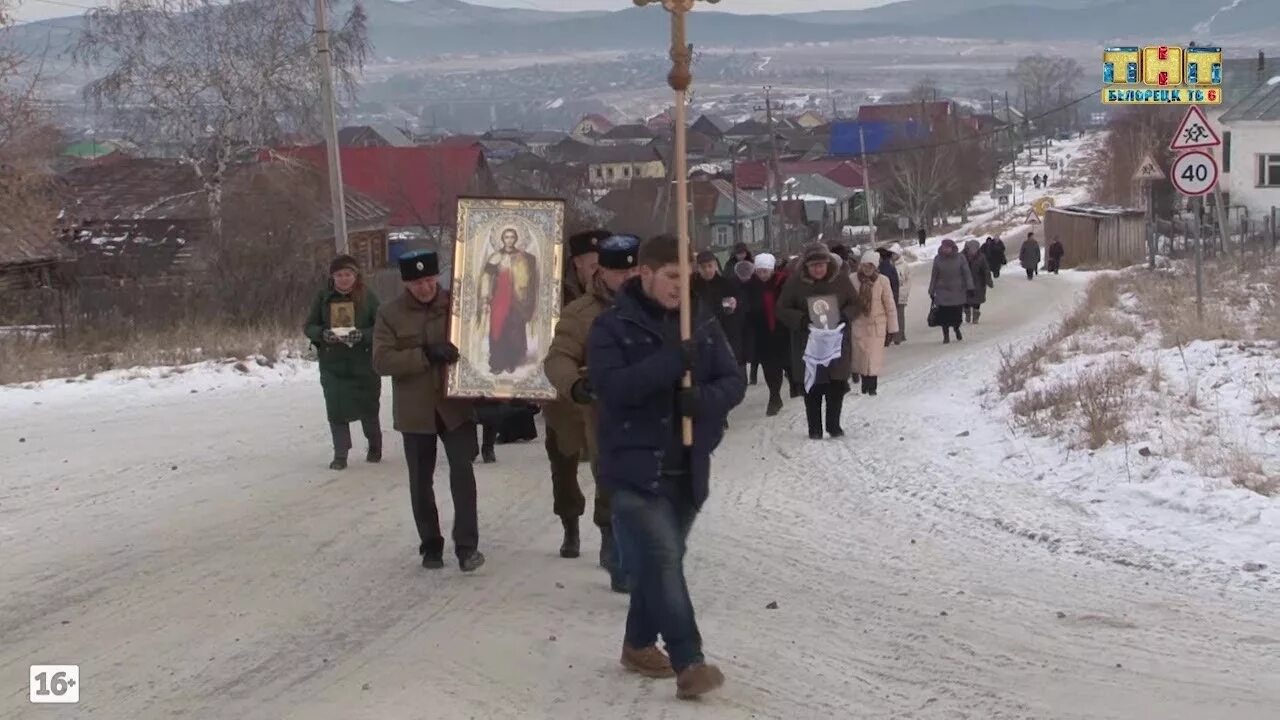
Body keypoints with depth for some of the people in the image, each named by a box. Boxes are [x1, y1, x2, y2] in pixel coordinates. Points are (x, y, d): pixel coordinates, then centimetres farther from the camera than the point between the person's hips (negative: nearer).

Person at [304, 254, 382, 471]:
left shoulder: (367, 297, -5)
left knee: (368, 408, 8)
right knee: (336, 410, -2)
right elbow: (308, 327, 4)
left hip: (363, 363, -1)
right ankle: (340, 454, 6)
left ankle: (374, 446, 32)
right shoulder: (323, 298, 1)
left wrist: (363, 335, -25)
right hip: (332, 365, 1)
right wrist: (322, 333, -17)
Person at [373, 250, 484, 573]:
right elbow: (382, 360, -13)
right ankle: (431, 545, 24)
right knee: (421, 481, 10)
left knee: (462, 472, -11)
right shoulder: (390, 314, -4)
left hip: (456, 406, -1)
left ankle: (467, 545, -5)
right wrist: (425, 355, -23)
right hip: (415, 411, 1)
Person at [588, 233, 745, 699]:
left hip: (687, 468, 5)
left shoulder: (703, 326, 8)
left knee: (660, 561, 15)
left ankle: (639, 644, 31)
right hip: (635, 466, -5)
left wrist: (704, 399, -19)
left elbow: (734, 382, 4)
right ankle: (689, 662, -12)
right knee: (663, 561, -12)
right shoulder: (612, 326, -7)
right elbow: (610, 385, -21)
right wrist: (670, 362, -30)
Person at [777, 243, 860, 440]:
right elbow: (782, 310, -2)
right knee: (812, 387, 3)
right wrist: (802, 320, -18)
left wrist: (844, 317, -12)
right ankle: (814, 428, 13)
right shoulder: (795, 284, -4)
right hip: (809, 342, -1)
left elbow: (855, 304, 8)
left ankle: (834, 424, 19)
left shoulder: (842, 280, 1)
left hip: (837, 342, 1)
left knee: (837, 384, 3)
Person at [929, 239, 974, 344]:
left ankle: (956, 328, 33)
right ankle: (946, 335, 11)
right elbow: (934, 276, 6)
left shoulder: (960, 258, -4)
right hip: (943, 291, 0)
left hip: (958, 292, 0)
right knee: (944, 316, -5)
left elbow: (967, 274, -2)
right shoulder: (938, 259, -1)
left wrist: (969, 288, -8)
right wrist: (931, 291, 9)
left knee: (957, 314, 1)